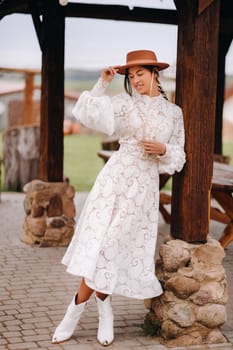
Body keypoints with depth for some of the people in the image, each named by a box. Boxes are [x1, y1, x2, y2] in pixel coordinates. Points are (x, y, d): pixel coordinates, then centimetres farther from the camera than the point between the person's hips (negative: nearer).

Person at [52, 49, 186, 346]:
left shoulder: (174, 112, 9)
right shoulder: (125, 102, 5)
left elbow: (178, 157, 12)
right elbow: (86, 112, -6)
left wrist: (163, 149, -7)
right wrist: (102, 83, -7)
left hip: (144, 186, 0)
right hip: (116, 177, 0)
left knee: (113, 246, -2)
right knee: (99, 242, -7)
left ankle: (76, 310, 12)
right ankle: (103, 305, 10)